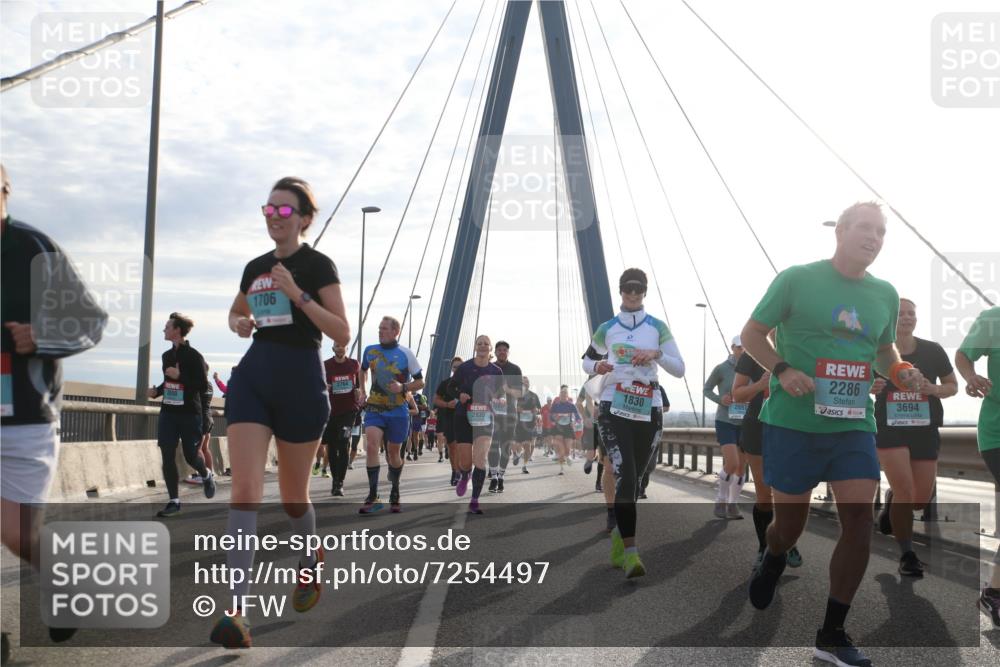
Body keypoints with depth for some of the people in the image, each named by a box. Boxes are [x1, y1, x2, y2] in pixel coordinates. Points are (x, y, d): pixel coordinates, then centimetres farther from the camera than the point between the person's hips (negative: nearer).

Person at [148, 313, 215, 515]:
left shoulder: (194, 356, -11)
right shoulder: (167, 355, 10)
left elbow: (203, 386, -15)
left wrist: (180, 376, -23)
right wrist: (156, 391, 5)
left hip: (190, 414, -6)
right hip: (168, 413, 6)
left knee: (191, 456, 1)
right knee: (167, 457, -3)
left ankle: (207, 476, 35)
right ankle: (173, 500, 3)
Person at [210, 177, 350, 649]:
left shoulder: (317, 266, -3)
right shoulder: (256, 267, 12)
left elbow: (342, 333, -11)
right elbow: (237, 312, 31)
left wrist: (298, 294, -20)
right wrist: (239, 324, 7)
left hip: (300, 383, -4)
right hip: (252, 378, 4)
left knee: (292, 496, 10)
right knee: (244, 491, -11)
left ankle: (309, 561, 43)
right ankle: (236, 612, -16)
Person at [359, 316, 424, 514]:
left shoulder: (405, 353, -6)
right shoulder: (370, 350, 3)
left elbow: (420, 381, 0)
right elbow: (363, 370, 25)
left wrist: (403, 388, -17)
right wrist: (363, 392, 14)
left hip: (398, 411, -1)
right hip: (374, 408, 1)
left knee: (393, 453, 10)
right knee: (372, 445, -20)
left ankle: (395, 494, 33)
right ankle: (373, 497, -17)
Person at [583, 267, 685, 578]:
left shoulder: (658, 327, 5)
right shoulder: (607, 328, 6)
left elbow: (679, 369, 2)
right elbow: (587, 360, 18)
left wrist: (656, 354, -17)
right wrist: (597, 367, -5)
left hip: (648, 412, 2)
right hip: (613, 410, -2)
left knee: (634, 480, 11)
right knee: (624, 478, -17)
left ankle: (618, 544, 29)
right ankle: (631, 553, -23)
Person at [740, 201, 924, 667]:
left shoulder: (886, 295, 8)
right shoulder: (796, 279, -7)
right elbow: (751, 335, -2)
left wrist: (900, 372, -1)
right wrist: (782, 370, -19)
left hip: (854, 426, 4)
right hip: (793, 423, -3)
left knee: (859, 518, -8)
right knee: (790, 521, 5)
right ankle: (772, 563, 44)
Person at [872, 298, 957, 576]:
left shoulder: (933, 351, -1)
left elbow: (953, 385, 8)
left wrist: (934, 389, -13)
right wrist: (870, 388, -15)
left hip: (925, 430, 2)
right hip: (890, 429, -2)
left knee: (921, 500, 4)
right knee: (905, 493, -14)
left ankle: (891, 501, 41)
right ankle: (907, 555, 3)